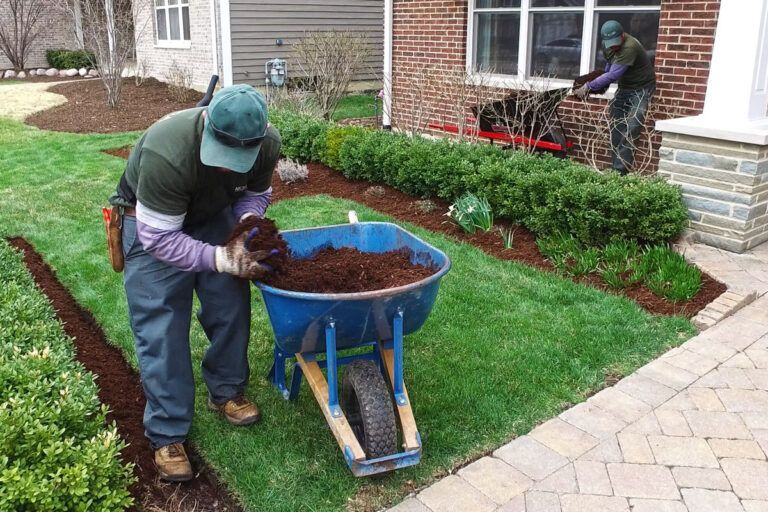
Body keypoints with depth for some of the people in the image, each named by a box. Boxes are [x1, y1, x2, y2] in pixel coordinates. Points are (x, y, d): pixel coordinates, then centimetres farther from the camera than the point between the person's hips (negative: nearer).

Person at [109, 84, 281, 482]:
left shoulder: (268, 143, -24)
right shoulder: (166, 154, -40)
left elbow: (257, 193, -5)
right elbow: (159, 238, -32)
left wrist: (246, 221, -27)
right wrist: (222, 258, -39)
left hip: (212, 214, 5)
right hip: (152, 223, -4)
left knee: (231, 305, 3)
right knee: (160, 328, -8)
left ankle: (226, 393, 26)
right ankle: (166, 434, 5)